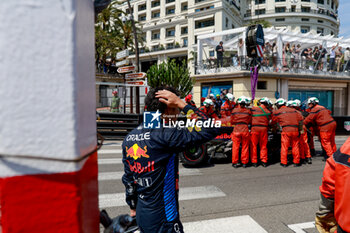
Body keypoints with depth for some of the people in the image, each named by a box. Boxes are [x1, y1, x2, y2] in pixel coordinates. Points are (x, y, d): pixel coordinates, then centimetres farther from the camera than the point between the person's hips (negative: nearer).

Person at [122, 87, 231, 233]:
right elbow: (210, 129, -25)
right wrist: (181, 103, -19)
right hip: (162, 221, -7)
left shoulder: (129, 138, 1)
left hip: (141, 215, 8)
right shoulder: (164, 135, -25)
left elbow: (128, 179, 10)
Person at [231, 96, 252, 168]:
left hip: (236, 130, -1)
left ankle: (235, 162, 11)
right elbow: (250, 121, 9)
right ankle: (244, 162, 16)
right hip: (245, 130, 1)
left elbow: (232, 121, 6)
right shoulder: (248, 111, 2)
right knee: (245, 147, 9)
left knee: (235, 146, 6)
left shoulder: (234, 110, 0)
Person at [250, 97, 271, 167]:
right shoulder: (268, 112, 7)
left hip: (255, 128, -2)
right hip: (264, 129, 2)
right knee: (263, 146, 12)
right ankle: (264, 161, 14)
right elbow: (269, 121, 12)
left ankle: (254, 161, 8)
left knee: (253, 146, 6)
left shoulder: (253, 109, 0)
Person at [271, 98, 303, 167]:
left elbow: (273, 122, 12)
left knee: (284, 147, 2)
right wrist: (299, 128, 24)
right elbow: (300, 119, 17)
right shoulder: (293, 110, 17)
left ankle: (284, 162, 5)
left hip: (286, 130, -4)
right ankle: (296, 162, 16)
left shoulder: (277, 112, 5)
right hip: (295, 130, 4)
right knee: (295, 146, 11)